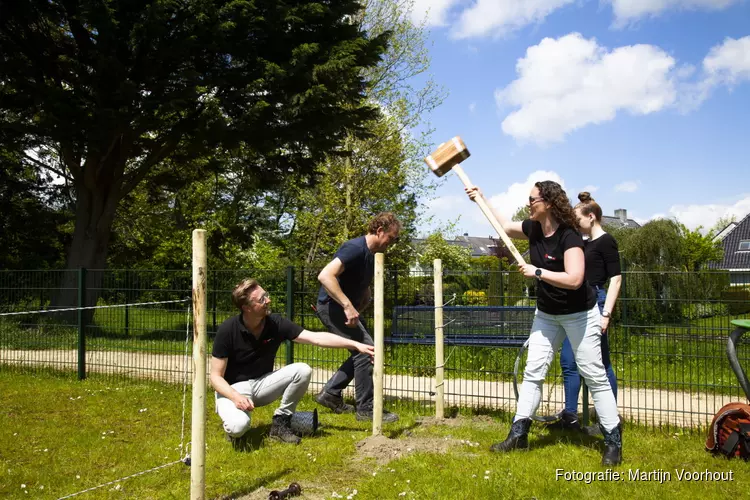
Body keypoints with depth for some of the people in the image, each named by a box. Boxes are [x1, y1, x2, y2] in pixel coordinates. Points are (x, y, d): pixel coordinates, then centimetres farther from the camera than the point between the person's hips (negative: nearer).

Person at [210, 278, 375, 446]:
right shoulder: (227, 330, -20)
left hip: (262, 383, 4)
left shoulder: (276, 323, -12)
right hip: (233, 388, -4)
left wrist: (356, 345, -22)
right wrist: (236, 397, -35)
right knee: (238, 426, -36)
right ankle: (234, 427, 4)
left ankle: (281, 422, -2)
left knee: (303, 370, -21)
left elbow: (316, 337, -15)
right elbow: (216, 377, -15)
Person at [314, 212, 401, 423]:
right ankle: (366, 408, 0)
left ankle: (330, 393, 18)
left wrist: (357, 310, 5)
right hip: (332, 306, -10)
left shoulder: (371, 255, 11)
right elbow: (325, 276, -31)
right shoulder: (355, 248, -19)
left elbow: (364, 289, 22)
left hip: (343, 308, 10)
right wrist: (348, 306, -31)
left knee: (362, 351, 11)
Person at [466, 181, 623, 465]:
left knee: (594, 376, 0)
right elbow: (505, 226, 16)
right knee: (533, 371, 5)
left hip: (579, 315, -7)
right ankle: (519, 433, 11)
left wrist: (536, 272, -29)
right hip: (546, 314, 7)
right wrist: (481, 199, 14)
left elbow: (574, 279, -34)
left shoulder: (568, 237, -25)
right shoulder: (533, 229, -3)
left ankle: (613, 440, 11)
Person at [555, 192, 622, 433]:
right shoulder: (586, 244, 17)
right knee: (569, 362, 9)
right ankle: (570, 415, 18)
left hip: (595, 304, -9)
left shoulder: (606, 241, -7)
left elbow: (616, 278, -12)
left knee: (600, 364, 0)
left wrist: (606, 313, -19)